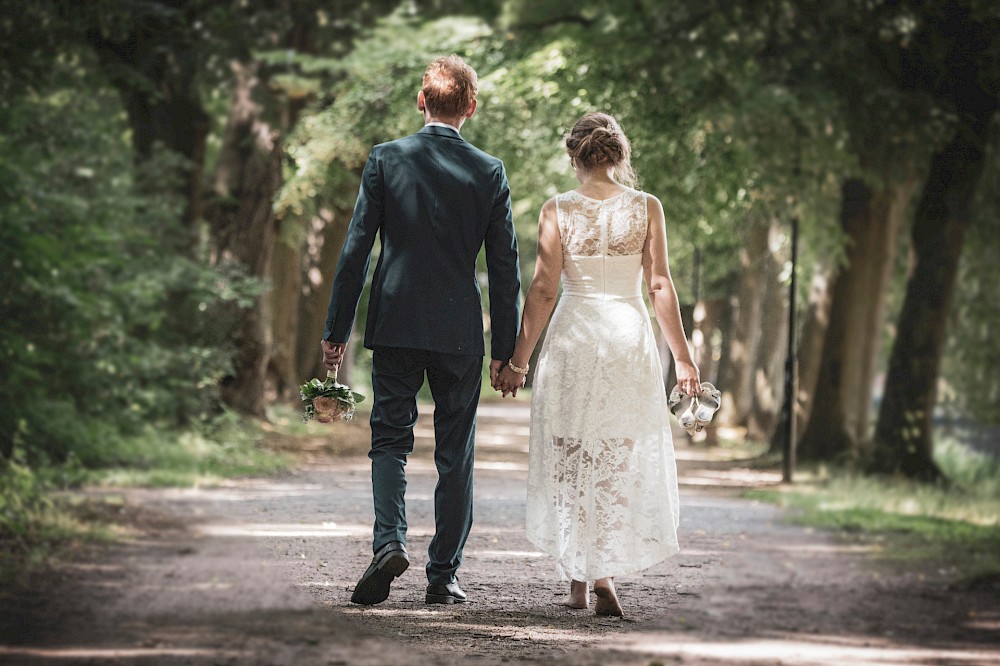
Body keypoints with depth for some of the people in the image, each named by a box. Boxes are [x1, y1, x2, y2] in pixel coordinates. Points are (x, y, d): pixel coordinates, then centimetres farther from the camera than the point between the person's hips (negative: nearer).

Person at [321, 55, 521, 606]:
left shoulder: (385, 159, -2)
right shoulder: (489, 172, -1)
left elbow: (356, 247, -3)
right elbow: (505, 266, 1)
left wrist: (337, 328, 3)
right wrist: (505, 347, 8)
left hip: (395, 323, 0)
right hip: (460, 331, 0)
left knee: (390, 438, 8)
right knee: (455, 453, 8)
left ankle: (389, 541, -15)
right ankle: (443, 576, 10)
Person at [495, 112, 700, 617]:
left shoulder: (557, 210, -3)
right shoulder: (646, 208, 0)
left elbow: (543, 291, -4)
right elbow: (660, 286, -1)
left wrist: (519, 361, 2)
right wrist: (682, 356, 6)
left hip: (572, 337, 0)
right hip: (629, 334, 0)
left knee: (569, 461, 11)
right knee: (623, 460, 7)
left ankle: (578, 582, 14)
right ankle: (604, 576, -6)